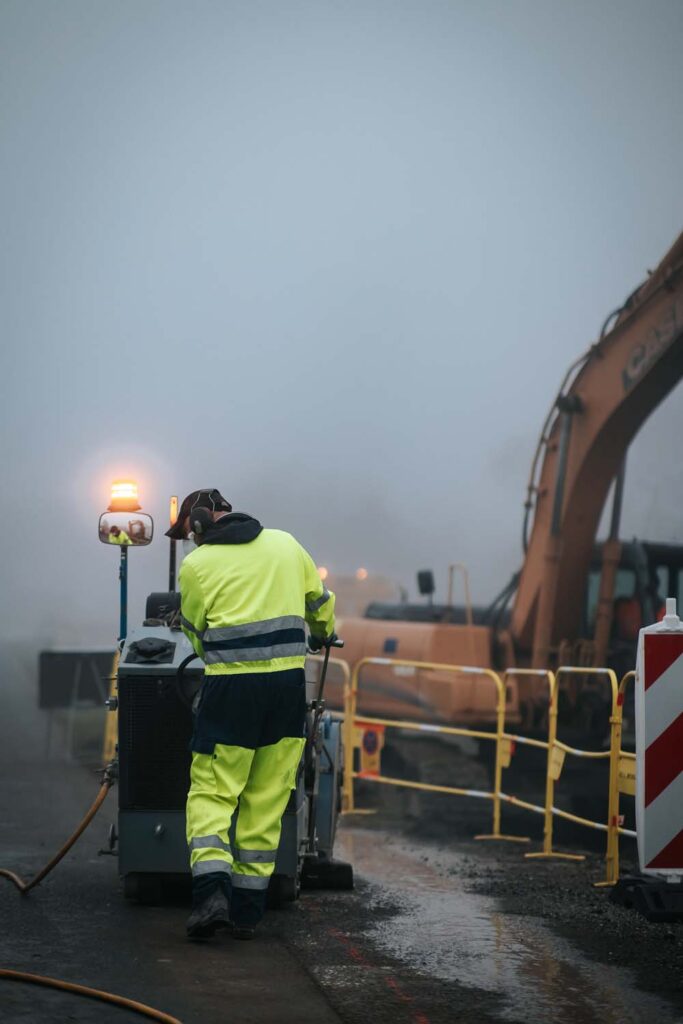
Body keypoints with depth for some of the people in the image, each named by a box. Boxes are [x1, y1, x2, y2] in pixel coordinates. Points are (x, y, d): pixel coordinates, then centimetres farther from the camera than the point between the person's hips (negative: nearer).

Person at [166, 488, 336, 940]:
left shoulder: (196, 565, 0)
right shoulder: (285, 543, 11)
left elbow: (196, 634, 10)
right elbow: (320, 601, 25)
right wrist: (323, 634, 46)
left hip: (230, 685, -4)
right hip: (288, 680, 4)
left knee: (211, 794, 4)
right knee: (267, 802, 9)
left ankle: (212, 891, -16)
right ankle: (248, 911, 12)